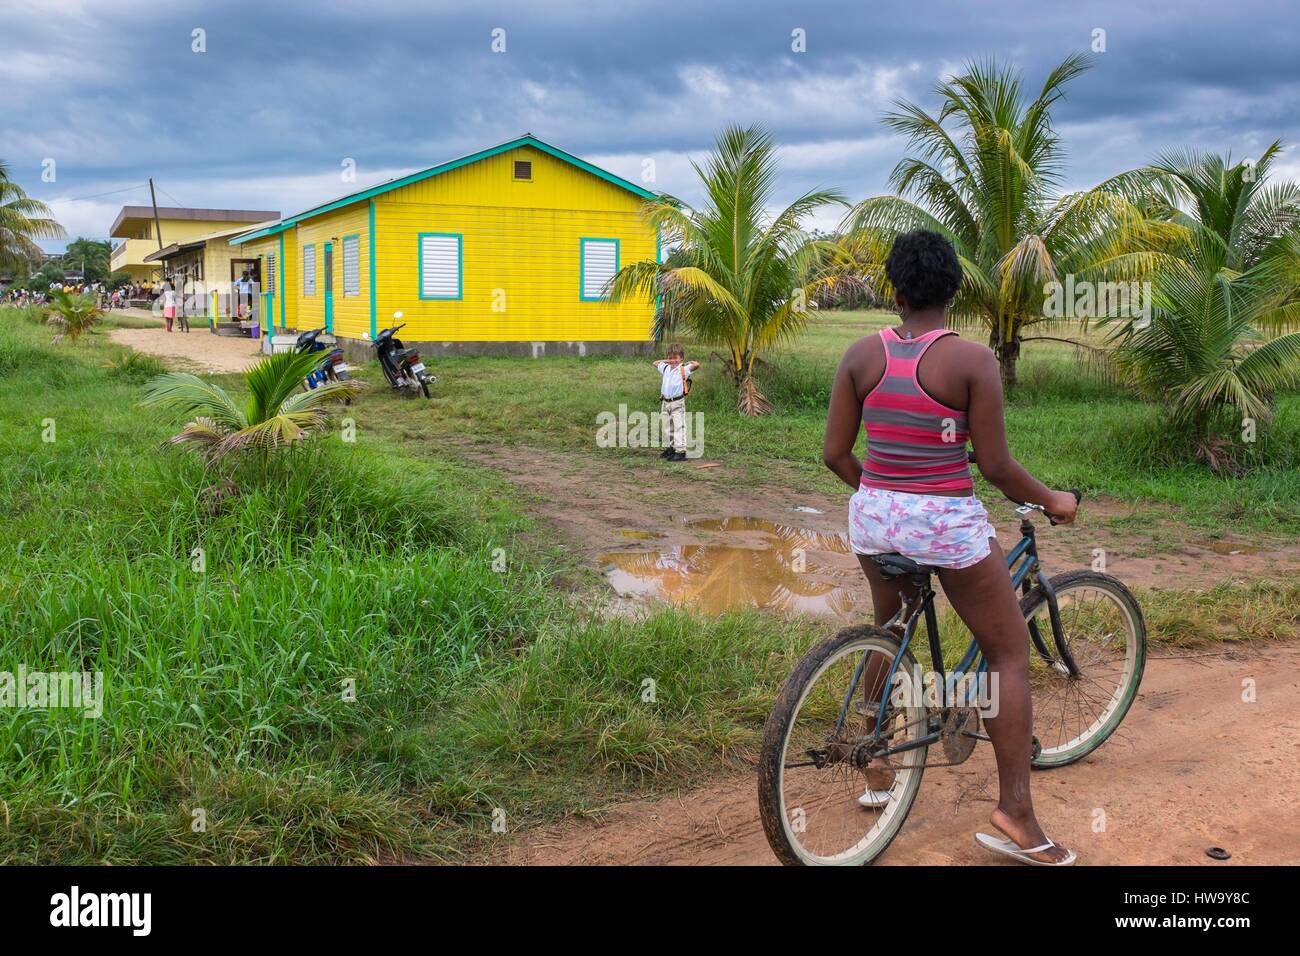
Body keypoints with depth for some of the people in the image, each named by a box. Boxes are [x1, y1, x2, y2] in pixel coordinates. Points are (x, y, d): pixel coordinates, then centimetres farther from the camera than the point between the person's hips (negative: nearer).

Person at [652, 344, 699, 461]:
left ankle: (681, 451, -10)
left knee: (679, 427, -9)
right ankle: (669, 448, 25)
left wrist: (688, 363, -5)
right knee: (667, 428, 14)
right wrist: (666, 361, 20)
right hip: (665, 402, 7)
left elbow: (696, 365, -22)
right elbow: (655, 363, 31)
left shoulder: (683, 369, -7)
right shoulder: (665, 368, 12)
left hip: (677, 403, -7)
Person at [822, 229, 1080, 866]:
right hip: (948, 524, -5)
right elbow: (995, 467, -12)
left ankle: (877, 775, 36)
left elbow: (834, 454, 1)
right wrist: (1052, 501, 6)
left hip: (874, 517, 5)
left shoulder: (862, 355, -1)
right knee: (1009, 653, 10)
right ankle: (1015, 812, 6)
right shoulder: (972, 360, -12)